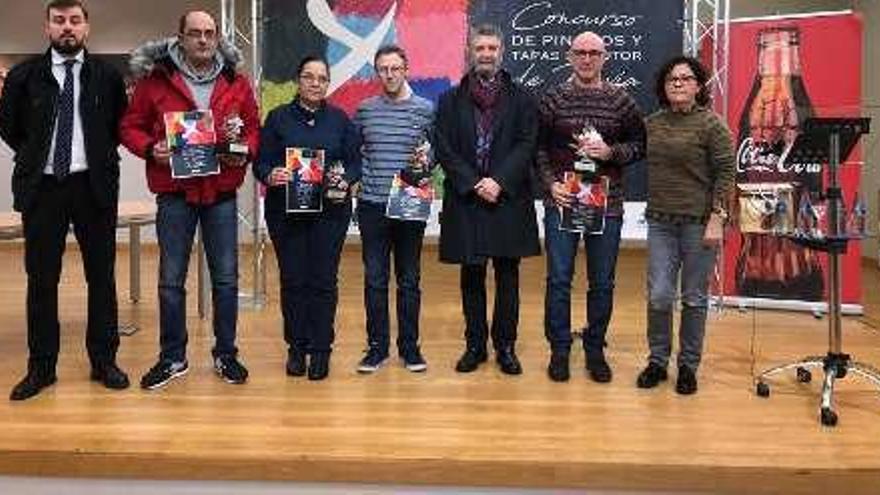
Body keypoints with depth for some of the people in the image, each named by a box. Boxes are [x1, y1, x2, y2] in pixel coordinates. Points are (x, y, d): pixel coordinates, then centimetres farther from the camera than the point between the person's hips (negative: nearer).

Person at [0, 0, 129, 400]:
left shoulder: (107, 76, 2)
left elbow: (120, 125, 13)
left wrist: (100, 157, 5)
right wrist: (35, 157, 8)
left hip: (94, 187, 0)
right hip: (42, 187, 0)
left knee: (102, 277, 5)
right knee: (41, 279, 5)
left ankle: (104, 361, 16)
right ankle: (41, 367, 15)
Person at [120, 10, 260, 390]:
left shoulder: (236, 82, 6)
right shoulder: (155, 79, 0)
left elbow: (254, 129, 11)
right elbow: (131, 127, 3)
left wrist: (245, 150, -8)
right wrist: (151, 148, -15)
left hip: (221, 194, 1)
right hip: (174, 192, -1)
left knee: (226, 278, 7)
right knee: (171, 280, 6)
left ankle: (226, 355, 20)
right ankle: (173, 358, 20)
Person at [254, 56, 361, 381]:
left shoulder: (340, 119, 8)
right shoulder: (279, 118, 5)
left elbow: (355, 162, 6)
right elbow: (261, 162, 2)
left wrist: (346, 181, -14)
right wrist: (270, 175, -19)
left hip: (330, 211, 0)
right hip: (285, 211, 0)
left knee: (323, 280, 0)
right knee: (293, 280, 4)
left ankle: (321, 349, 11)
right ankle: (296, 348, 17)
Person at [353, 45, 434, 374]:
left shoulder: (425, 109, 1)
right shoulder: (364, 110, 5)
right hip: (372, 207, 1)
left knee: (409, 279, 8)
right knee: (374, 279, 5)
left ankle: (409, 346, 18)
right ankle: (377, 346, 16)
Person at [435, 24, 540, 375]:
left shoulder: (520, 99, 6)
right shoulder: (451, 100, 8)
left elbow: (526, 146, -2)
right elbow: (444, 149, 1)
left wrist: (499, 182, -15)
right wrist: (474, 184, -11)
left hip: (509, 199, 0)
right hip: (465, 201, 1)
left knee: (507, 277, 5)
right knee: (472, 277, 8)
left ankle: (505, 346, 15)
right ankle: (475, 345, 18)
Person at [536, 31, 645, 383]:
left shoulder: (621, 101, 4)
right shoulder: (552, 99, 3)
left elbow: (639, 145, 7)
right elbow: (538, 147, 4)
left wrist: (611, 152, -11)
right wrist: (550, 183, -9)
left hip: (606, 203, 1)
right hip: (561, 200, -1)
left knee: (602, 283, 8)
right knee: (559, 279, 4)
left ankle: (595, 349, 23)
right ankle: (559, 349, 17)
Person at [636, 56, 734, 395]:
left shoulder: (711, 124, -4)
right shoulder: (651, 124, 9)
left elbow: (726, 172, -7)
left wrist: (716, 218, -12)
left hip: (698, 222, -3)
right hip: (660, 222, 3)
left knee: (694, 299, 6)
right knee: (659, 296, 0)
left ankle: (689, 365, 20)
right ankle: (657, 361, 17)